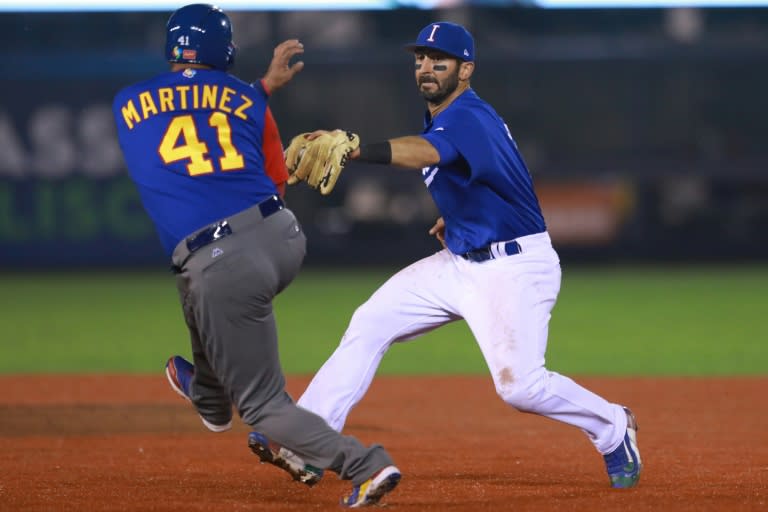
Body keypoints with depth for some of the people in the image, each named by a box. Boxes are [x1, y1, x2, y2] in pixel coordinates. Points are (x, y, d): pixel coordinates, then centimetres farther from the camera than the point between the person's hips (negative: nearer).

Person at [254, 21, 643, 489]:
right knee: (370, 324, 1)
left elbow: (425, 152, -46)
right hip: (461, 263, 10)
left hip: (515, 270, -10)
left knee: (518, 384, -19)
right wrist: (456, 216, 10)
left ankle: (612, 427, 6)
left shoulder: (467, 118, -23)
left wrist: (354, 149, -62)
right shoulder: (447, 117, 8)